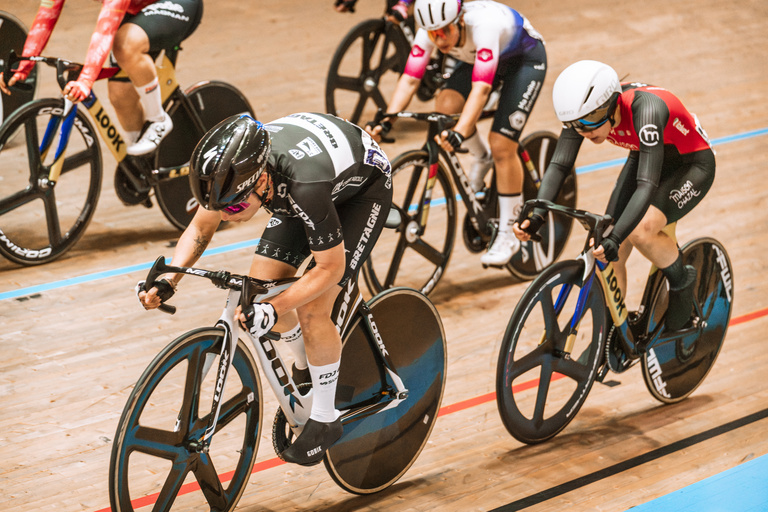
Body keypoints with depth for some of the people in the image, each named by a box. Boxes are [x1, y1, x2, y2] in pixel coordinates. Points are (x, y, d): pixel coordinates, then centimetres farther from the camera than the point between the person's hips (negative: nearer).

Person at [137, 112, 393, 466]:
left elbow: (330, 268, -30)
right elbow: (200, 228, -7)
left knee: (311, 309, -16)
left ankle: (325, 420, 4)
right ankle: (306, 365, 24)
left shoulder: (305, 187, -44)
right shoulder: (231, 171, -27)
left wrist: (272, 311, -39)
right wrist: (167, 282, -22)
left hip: (362, 186, -6)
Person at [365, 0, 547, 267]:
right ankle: (482, 158, 12)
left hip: (525, 58, -6)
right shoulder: (430, 31, -26)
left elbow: (481, 87, -50)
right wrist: (386, 121, -42)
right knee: (446, 107, -20)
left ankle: (508, 235, 0)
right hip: (477, 57, 6)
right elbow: (410, 79, -28)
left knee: (502, 145, -16)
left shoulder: (483, 24, -42)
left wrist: (459, 133, -62)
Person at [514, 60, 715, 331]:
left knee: (641, 230, -30)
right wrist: (536, 215, -36)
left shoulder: (646, 110, -40)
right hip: (644, 158, 6)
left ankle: (682, 283, 0)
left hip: (692, 165, -6)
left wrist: (614, 238, -56)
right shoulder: (584, 110, -22)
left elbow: (647, 185, -45)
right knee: (609, 255, -6)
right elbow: (558, 165, -19)